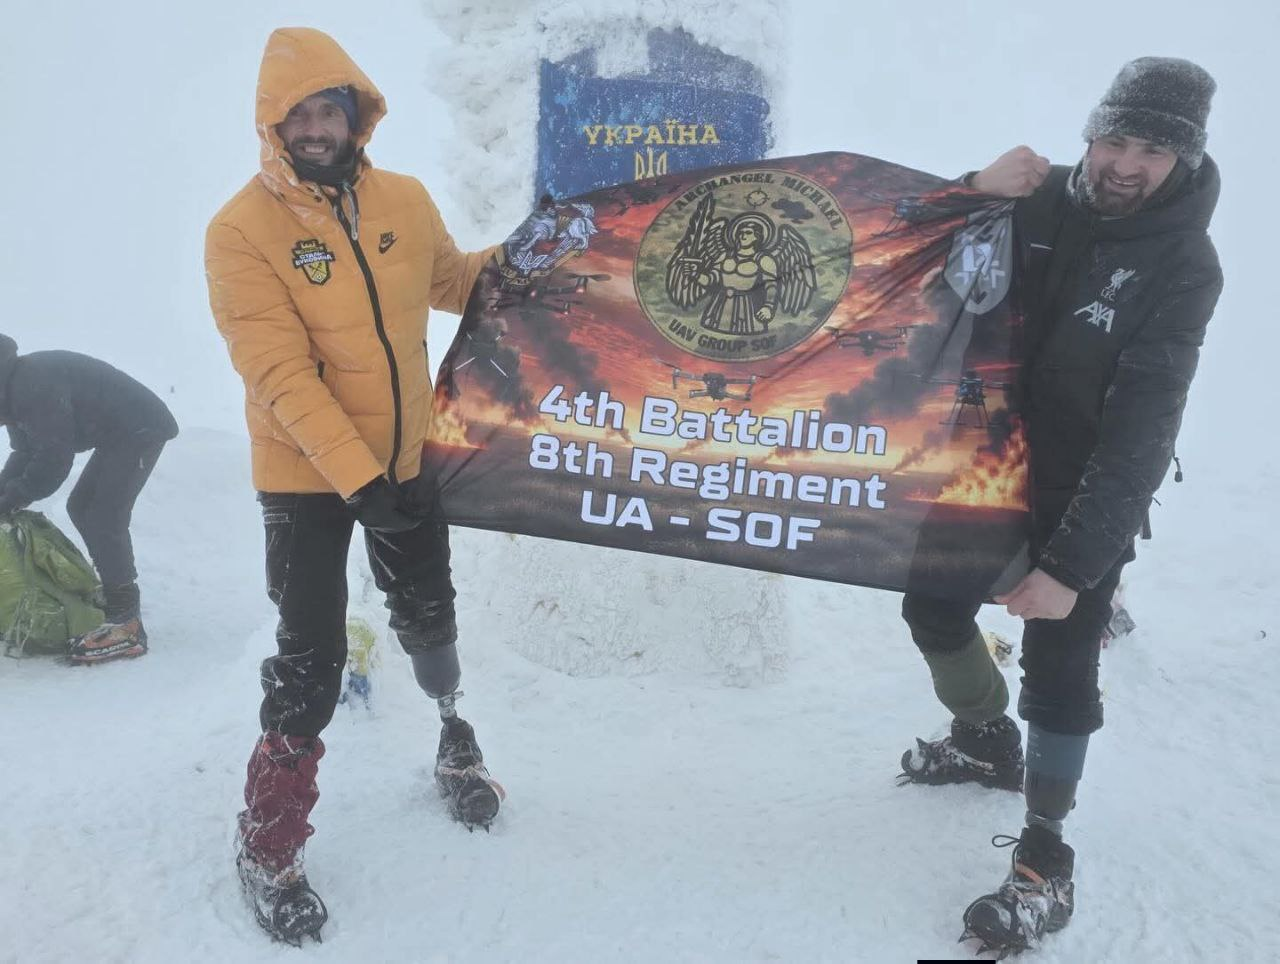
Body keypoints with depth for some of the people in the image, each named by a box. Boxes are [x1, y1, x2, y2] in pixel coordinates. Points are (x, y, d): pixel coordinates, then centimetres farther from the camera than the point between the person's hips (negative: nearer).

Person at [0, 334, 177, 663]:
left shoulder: (34, 386, -23)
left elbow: (55, 457, -23)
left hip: (140, 429, -11)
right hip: (119, 434, 11)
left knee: (103, 518, -16)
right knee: (81, 508, 16)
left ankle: (126, 627, -17)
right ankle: (115, 594, 26)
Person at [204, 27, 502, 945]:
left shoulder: (405, 200, -2)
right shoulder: (242, 230, -14)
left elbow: (453, 281, 16)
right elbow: (282, 374, -21)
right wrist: (359, 478, -27)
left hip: (406, 459, 4)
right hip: (306, 476, -4)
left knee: (429, 621, 18)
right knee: (311, 663, -1)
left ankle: (454, 737, 48)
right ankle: (269, 848, 19)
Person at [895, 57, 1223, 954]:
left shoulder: (1184, 266, -19)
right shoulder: (1042, 201, -8)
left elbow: (1139, 430, -25)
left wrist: (1072, 563, -32)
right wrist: (976, 192, -22)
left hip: (1090, 495, -4)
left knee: (1058, 668, -9)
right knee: (934, 608, 12)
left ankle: (1046, 862, 7)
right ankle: (988, 738, 41)